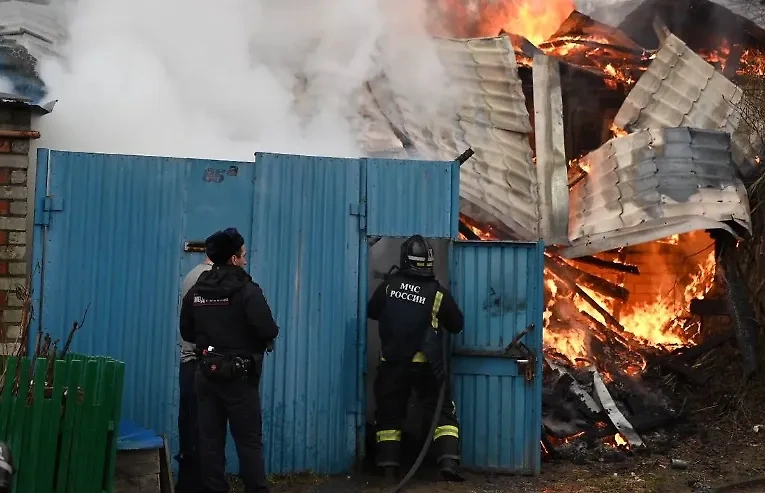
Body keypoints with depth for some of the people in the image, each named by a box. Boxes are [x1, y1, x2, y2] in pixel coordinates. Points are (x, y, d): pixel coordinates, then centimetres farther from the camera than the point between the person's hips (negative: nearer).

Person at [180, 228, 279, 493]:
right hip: (239, 376, -5)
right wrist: (269, 333, 1)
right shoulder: (247, 290, -14)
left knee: (210, 440, 9)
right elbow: (269, 331, -22)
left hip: (206, 374, 6)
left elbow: (187, 333, 12)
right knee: (249, 441, 0)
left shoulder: (195, 292, 5)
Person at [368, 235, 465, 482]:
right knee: (443, 412, 5)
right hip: (426, 365, -2)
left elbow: (372, 312, 14)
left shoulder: (389, 285, -2)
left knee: (389, 413, 13)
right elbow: (457, 325, 4)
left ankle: (389, 468, 10)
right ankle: (448, 462, -9)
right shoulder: (438, 293, -8)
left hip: (393, 363, 2)